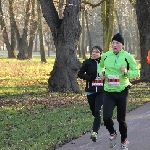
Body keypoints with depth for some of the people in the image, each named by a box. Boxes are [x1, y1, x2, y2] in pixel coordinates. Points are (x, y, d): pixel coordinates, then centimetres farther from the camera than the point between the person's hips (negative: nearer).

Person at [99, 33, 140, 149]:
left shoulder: (127, 57, -8)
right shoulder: (105, 56, 1)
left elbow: (137, 73, -4)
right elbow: (101, 66, 23)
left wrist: (127, 72, -23)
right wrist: (101, 73, 2)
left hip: (122, 92, -2)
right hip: (108, 92, 2)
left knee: (121, 119, 7)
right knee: (106, 117, -12)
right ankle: (112, 133, 20)